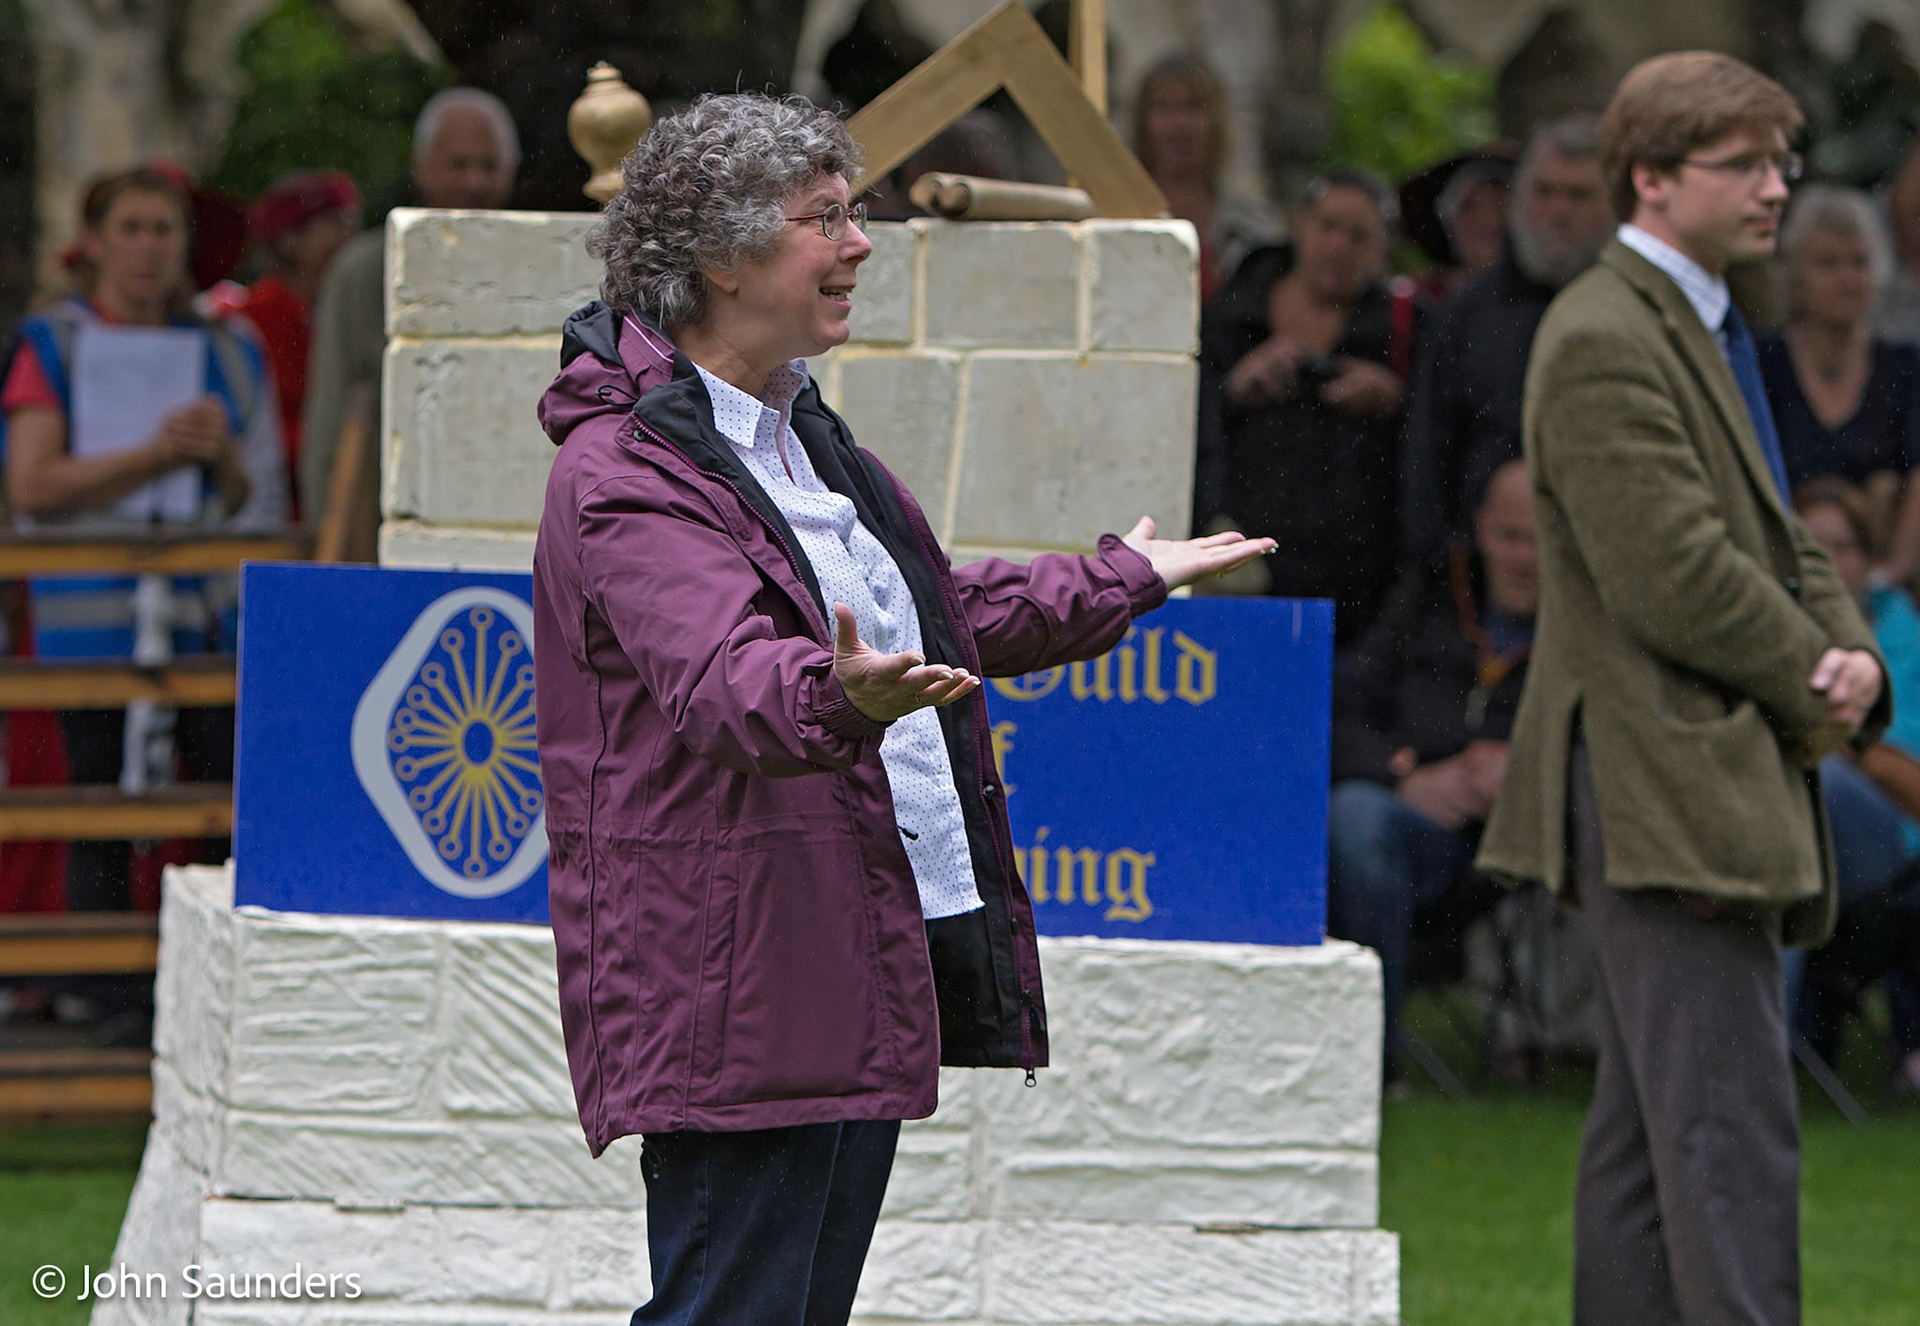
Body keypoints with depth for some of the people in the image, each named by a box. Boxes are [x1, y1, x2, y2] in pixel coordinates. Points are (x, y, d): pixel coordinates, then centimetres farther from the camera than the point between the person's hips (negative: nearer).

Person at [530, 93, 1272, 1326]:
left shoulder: (799, 431, 19)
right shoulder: (626, 474, -14)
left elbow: (940, 617, 35)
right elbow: (724, 675, -32)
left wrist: (1125, 579, 48)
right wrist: (838, 700, -53)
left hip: (868, 969, 10)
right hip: (739, 992, -10)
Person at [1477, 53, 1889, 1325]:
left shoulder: (1706, 329, 20)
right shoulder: (1604, 342, -14)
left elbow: (1782, 542, 20)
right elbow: (1674, 576, -20)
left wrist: (1851, 659, 0)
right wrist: (1810, 688, -9)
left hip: (1721, 782, 11)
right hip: (1665, 784, -11)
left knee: (1652, 1119, 11)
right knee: (1731, 1121, -13)